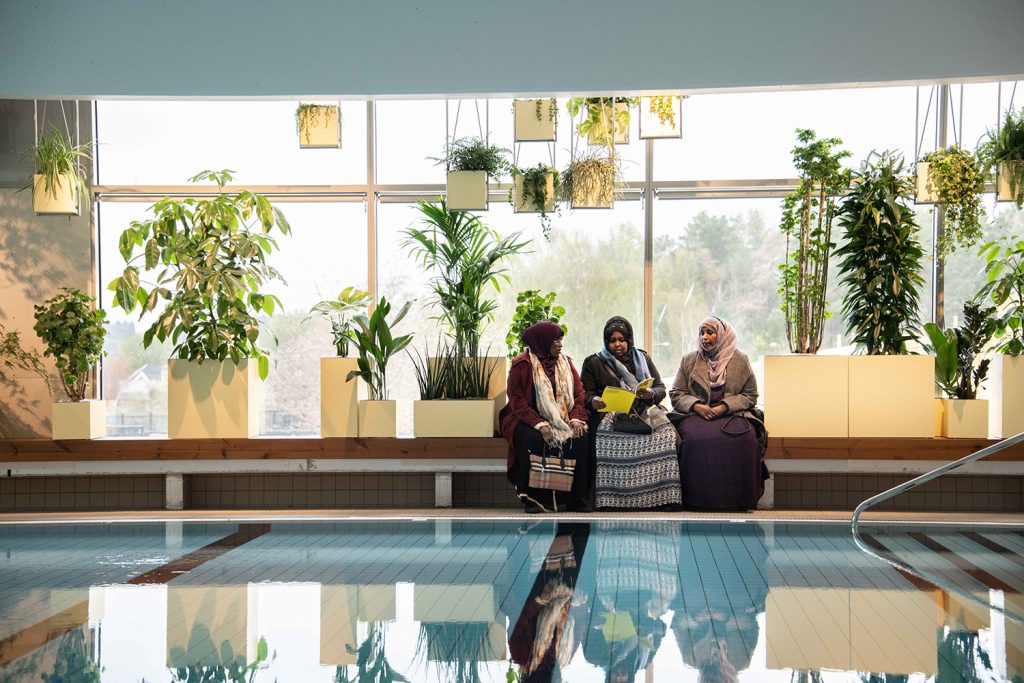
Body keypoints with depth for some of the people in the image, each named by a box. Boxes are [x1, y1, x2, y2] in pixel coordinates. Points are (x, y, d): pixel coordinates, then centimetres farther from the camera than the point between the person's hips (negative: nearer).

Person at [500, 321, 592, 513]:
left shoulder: (565, 362, 10)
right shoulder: (522, 364, -6)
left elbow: (578, 392, 7)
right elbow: (517, 400, -12)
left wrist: (576, 418, -12)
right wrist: (539, 424, -24)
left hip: (561, 420, 4)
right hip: (528, 420, -4)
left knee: (580, 438, -23)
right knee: (533, 439, -36)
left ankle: (577, 498, -16)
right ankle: (532, 498, -25)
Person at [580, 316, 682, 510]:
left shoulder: (643, 359, 21)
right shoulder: (594, 362, 15)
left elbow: (661, 389, 16)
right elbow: (585, 393, 10)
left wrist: (651, 394, -8)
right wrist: (594, 401, -14)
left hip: (643, 411, 2)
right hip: (610, 413, -2)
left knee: (665, 432, -31)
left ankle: (662, 495, -29)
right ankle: (611, 500, -32)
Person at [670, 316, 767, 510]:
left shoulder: (740, 360, 11)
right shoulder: (689, 360, 14)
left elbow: (750, 395, 8)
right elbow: (676, 394, 11)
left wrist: (725, 406, -8)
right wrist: (695, 406, -9)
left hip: (732, 414, 0)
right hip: (695, 414, 1)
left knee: (744, 438, -33)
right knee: (696, 438, -34)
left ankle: (738, 498, -21)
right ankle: (699, 499, -24)